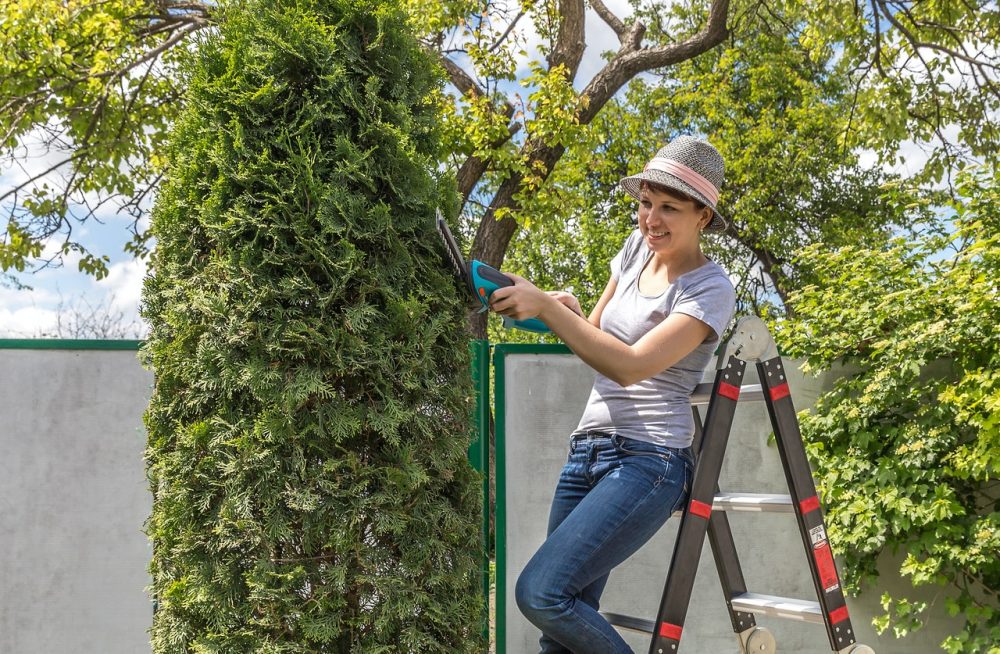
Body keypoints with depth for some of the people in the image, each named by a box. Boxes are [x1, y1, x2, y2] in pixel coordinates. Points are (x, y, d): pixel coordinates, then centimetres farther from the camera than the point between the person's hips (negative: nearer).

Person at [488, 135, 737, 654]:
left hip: (648, 460, -7)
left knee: (540, 593, -19)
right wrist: (569, 310, -3)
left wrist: (546, 307, -24)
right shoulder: (637, 247, 11)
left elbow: (630, 365, -21)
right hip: (588, 450, 7)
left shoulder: (710, 288, -10)